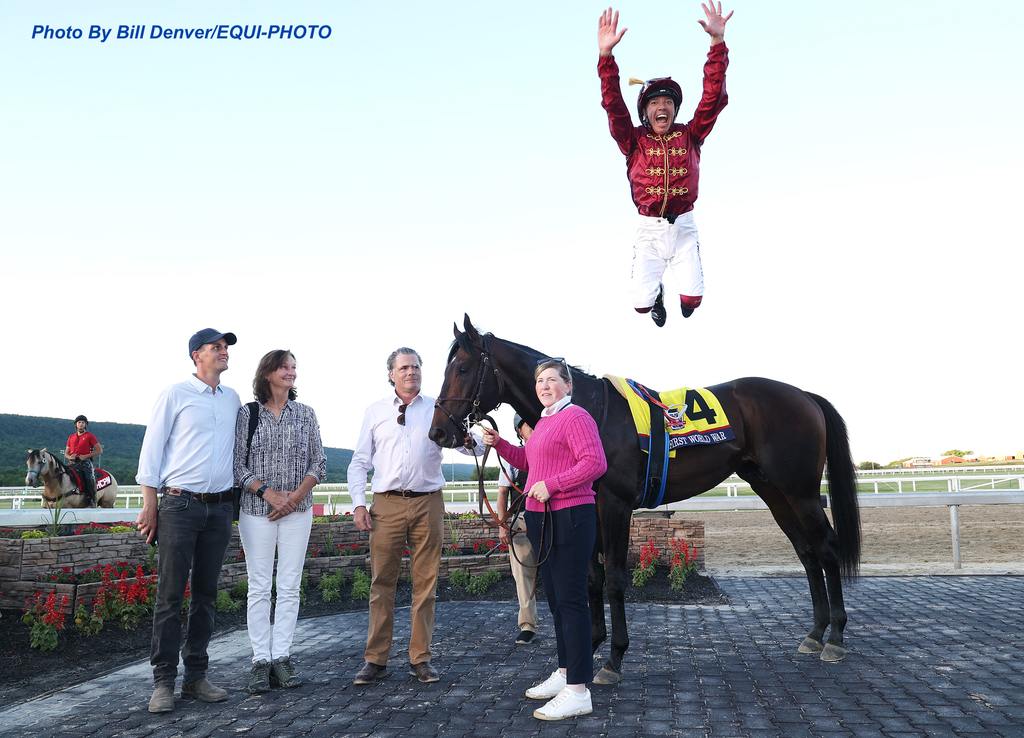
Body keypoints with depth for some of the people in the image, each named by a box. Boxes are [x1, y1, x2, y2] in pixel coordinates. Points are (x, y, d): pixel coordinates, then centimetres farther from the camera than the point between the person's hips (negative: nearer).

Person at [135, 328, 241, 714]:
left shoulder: (233, 399, 13)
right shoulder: (176, 394, -1)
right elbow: (152, 447, -2)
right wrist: (150, 504, -6)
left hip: (220, 507, 5)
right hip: (180, 504, -5)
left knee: (205, 594, 8)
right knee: (170, 594, -3)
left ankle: (196, 675, 16)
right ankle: (164, 681, 5)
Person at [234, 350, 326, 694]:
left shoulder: (306, 414, 7)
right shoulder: (247, 413, 2)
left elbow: (318, 463, 6)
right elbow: (237, 464, -2)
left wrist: (297, 495, -8)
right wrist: (268, 493, -12)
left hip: (298, 510, 2)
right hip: (256, 510, -2)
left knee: (290, 587, 3)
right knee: (259, 587, 1)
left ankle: (282, 658, 10)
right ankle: (261, 661, 8)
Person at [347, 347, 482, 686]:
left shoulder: (438, 409, 7)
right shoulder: (375, 412, 9)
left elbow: (474, 447, 0)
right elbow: (359, 462, 9)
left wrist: (470, 441, -24)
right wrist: (358, 504, -2)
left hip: (428, 504, 0)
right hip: (387, 505, 0)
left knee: (426, 582, 5)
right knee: (382, 582, 3)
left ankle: (420, 658, 14)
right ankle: (376, 659, 12)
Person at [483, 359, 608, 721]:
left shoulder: (576, 417, -11)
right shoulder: (543, 422, 17)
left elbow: (595, 463, -21)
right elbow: (527, 461, 30)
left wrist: (552, 484, -24)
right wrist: (499, 444, 15)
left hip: (569, 517, -10)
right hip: (541, 518, 10)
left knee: (570, 599, -7)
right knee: (554, 597, 16)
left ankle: (578, 691, -2)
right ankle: (564, 673, 29)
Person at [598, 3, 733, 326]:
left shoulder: (689, 136, 2)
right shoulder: (634, 141, -1)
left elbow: (713, 98, -7)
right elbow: (614, 105, -13)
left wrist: (718, 42, -17)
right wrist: (606, 53, -27)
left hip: (683, 228, 1)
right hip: (648, 229, 0)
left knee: (693, 297, -11)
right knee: (641, 303, -6)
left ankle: (685, 304, 29)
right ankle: (656, 294, 33)